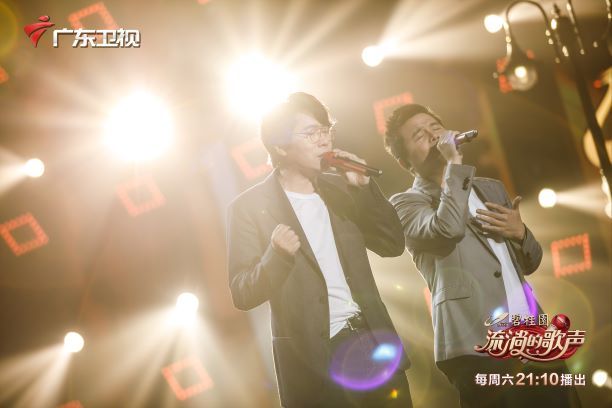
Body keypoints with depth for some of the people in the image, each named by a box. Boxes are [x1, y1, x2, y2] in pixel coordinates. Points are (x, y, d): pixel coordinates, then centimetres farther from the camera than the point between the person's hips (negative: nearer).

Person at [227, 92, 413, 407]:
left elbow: (393, 245, 6)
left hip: (372, 343, 5)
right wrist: (276, 255, -26)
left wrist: (363, 186, -5)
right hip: (312, 360, -4)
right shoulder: (249, 206, -5)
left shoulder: (339, 188, 9)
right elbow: (242, 294, -7)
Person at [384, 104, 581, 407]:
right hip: (479, 348, -6)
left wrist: (519, 232, 1)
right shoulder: (407, 203, 1)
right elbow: (448, 227, -22)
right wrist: (455, 162, -11)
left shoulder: (491, 188, 20)